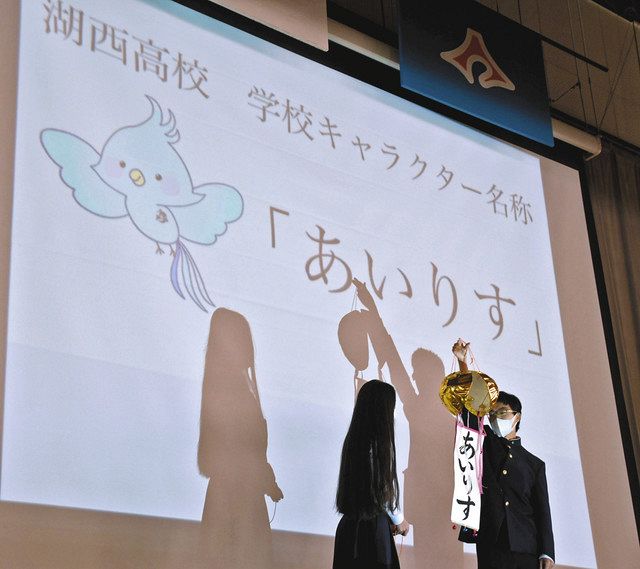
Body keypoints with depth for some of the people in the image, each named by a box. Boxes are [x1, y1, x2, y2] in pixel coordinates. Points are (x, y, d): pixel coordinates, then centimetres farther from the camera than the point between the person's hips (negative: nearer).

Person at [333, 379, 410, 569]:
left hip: (350, 524, 7)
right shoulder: (379, 443, -17)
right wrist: (399, 519, 3)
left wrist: (390, 518, 11)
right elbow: (383, 487, -12)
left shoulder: (354, 439, 5)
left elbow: (362, 483, 9)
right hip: (372, 525, -7)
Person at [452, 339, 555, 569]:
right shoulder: (485, 444, 14)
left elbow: (542, 512, 9)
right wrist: (462, 362, -8)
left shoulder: (534, 464, 14)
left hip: (526, 549, 1)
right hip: (491, 545, -1)